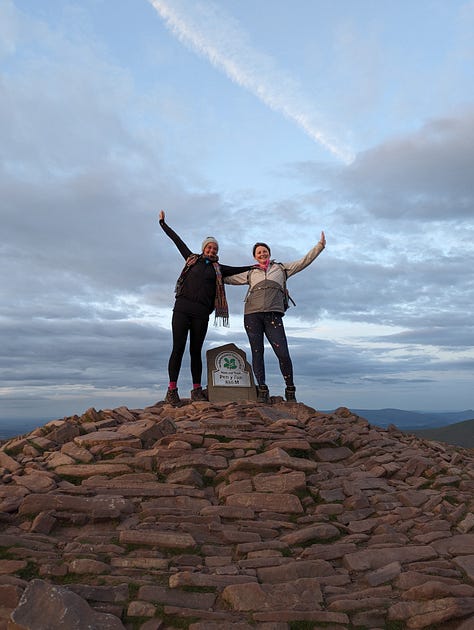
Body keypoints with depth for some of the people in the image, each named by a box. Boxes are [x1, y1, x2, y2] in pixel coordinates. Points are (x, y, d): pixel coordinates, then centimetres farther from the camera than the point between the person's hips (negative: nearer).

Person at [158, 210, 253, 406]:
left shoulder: (218, 269, 18)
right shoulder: (192, 259, 17)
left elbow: (239, 269, 21)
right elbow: (177, 240, 24)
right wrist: (163, 223, 32)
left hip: (201, 313, 1)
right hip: (182, 308, -1)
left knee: (195, 351, 3)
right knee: (178, 348, -7)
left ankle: (196, 390, 8)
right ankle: (172, 390, -6)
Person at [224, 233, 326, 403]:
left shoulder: (282, 268, 21)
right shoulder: (251, 274, 23)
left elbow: (305, 261, 18)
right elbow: (227, 279, 29)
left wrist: (320, 245, 14)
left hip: (273, 315, -2)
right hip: (252, 315, 2)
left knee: (283, 354, -11)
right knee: (257, 352, -3)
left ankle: (290, 392, 1)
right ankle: (262, 390, 3)